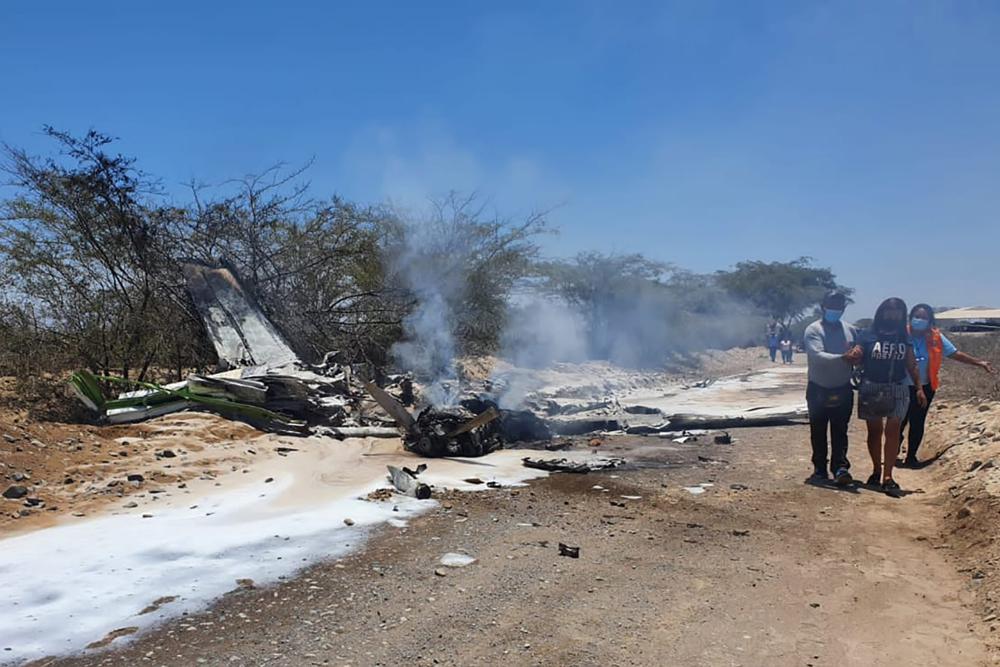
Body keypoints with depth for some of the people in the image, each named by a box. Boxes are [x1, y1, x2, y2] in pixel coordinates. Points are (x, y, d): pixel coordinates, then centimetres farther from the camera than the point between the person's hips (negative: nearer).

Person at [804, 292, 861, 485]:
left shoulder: (850, 330, 7)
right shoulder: (813, 330, -8)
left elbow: (859, 355, 9)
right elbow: (817, 356, -22)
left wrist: (857, 355, -16)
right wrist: (843, 358, -35)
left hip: (843, 390, 2)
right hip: (818, 390, -2)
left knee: (840, 431, -1)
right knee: (818, 432, 8)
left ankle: (841, 467, -4)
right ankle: (820, 469, 17)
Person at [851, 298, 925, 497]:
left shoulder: (905, 339, 9)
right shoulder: (868, 337, 0)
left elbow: (911, 365, 11)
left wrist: (919, 387, 6)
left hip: (898, 390, 2)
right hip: (871, 389, -1)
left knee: (892, 431, -6)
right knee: (874, 431, 8)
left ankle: (887, 477, -7)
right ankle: (877, 470, 23)